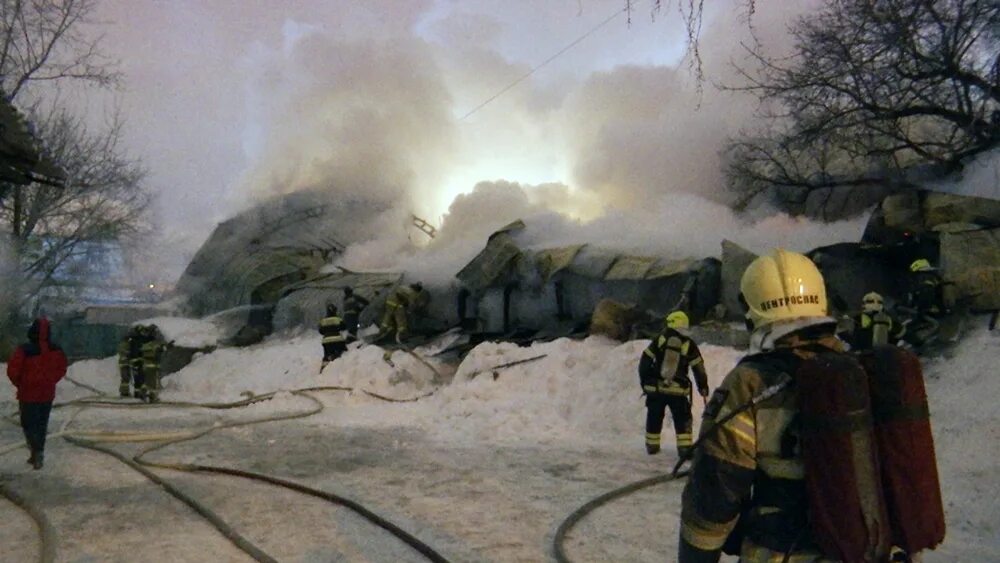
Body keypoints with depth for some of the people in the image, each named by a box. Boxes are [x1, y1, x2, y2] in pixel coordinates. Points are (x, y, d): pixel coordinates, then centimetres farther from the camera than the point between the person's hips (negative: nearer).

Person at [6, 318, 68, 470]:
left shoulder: (24, 350, -19)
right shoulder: (56, 350, -4)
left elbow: (12, 370, -14)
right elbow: (61, 370, 6)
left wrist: (19, 384, 3)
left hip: (28, 394, -4)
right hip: (48, 394, 4)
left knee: (28, 424, 8)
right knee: (42, 424, 15)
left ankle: (37, 451, -8)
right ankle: (38, 455, 19)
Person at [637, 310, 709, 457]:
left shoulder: (660, 339, -1)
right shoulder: (689, 344, -1)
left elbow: (645, 361, 0)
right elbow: (699, 368, 5)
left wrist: (644, 380, 11)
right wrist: (703, 387, 17)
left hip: (655, 388, 1)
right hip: (678, 390, -1)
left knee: (654, 417, 16)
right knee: (683, 420, 9)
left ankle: (652, 445, 23)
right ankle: (685, 448, 1)